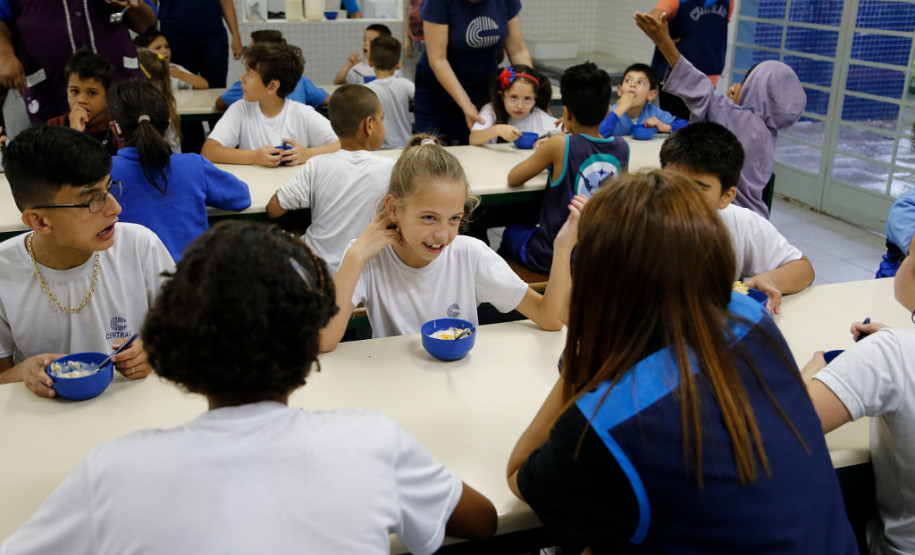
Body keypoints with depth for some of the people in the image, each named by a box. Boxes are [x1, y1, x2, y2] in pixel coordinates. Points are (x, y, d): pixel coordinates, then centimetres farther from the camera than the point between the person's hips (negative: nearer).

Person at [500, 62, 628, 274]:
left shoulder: (561, 145, -23)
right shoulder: (621, 147, -8)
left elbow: (513, 179, -12)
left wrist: (543, 155, 4)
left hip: (552, 257, -5)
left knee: (511, 232, 30)